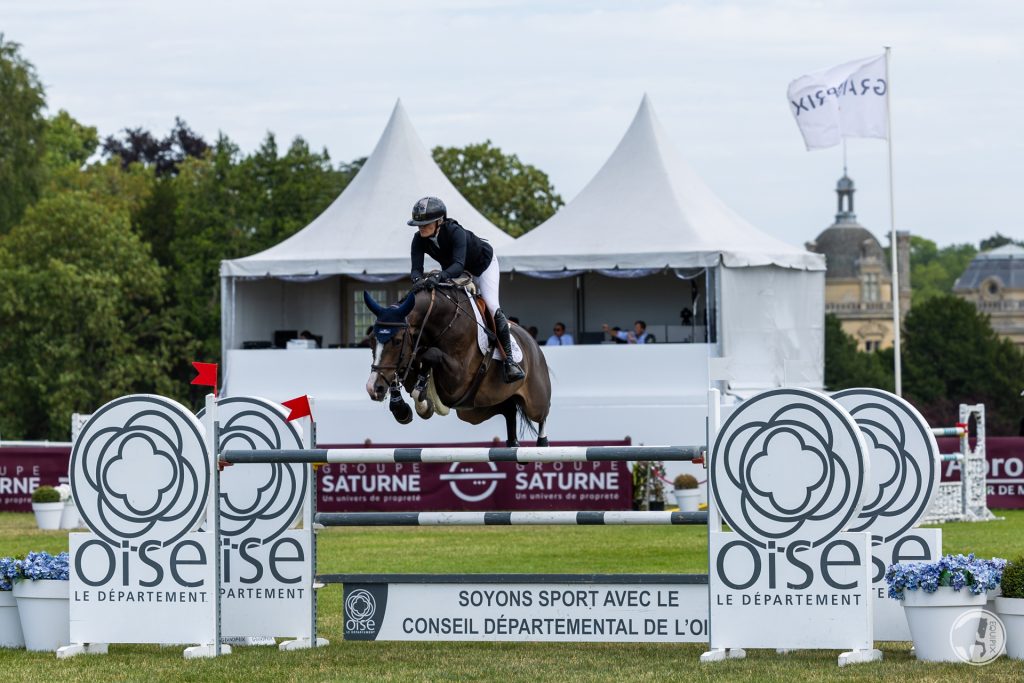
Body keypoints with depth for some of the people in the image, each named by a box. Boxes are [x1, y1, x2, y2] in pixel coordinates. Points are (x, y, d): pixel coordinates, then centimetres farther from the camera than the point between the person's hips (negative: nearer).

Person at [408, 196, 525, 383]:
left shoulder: (455, 232, -41)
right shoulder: (419, 240, -25)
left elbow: (459, 265, -51)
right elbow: (416, 268, -31)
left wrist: (439, 276, -69)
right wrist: (418, 280, -55)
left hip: (483, 264, -6)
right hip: (453, 271, 6)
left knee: (492, 307, -19)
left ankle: (509, 360, -15)